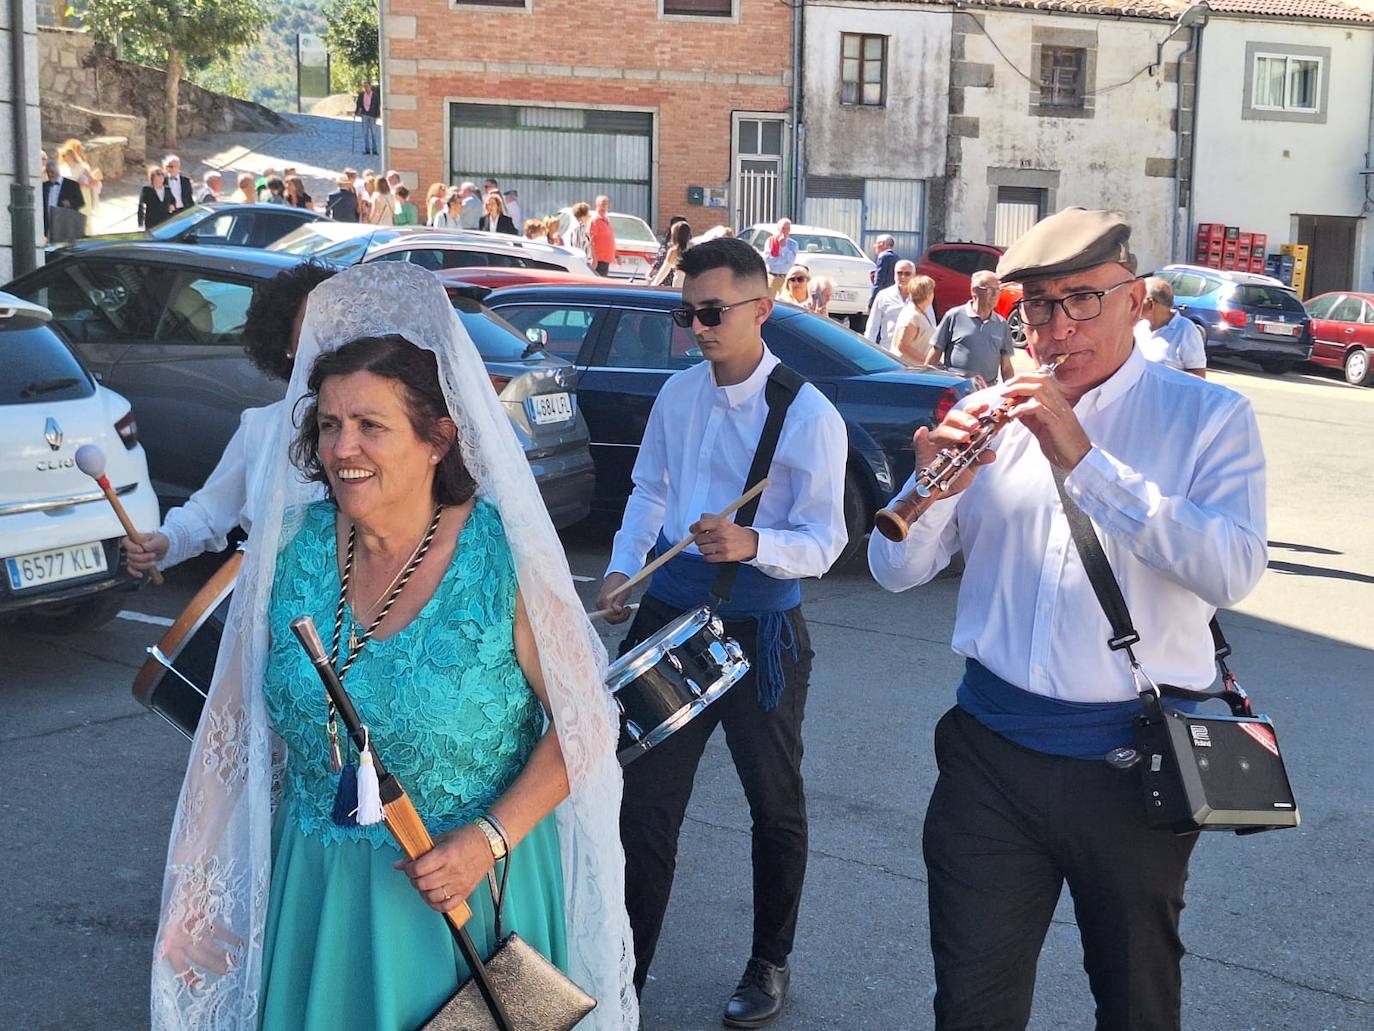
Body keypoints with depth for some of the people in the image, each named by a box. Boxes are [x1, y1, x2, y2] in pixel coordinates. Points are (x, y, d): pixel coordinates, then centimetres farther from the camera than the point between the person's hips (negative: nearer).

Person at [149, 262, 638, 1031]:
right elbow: (243, 721, 4)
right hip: (317, 886, 4)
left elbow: (582, 725, -12)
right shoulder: (293, 547, -6)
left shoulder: (504, 559, -18)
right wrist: (199, 888, 5)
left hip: (469, 884, -3)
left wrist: (491, 837, -22)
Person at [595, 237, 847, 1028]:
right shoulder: (677, 393, 2)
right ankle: (628, 967, 22)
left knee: (775, 805, 14)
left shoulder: (808, 415, -15)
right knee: (645, 794, 8)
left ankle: (770, 965, 36)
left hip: (760, 628, -4)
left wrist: (749, 543, -35)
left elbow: (824, 541, -17)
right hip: (672, 608, 4)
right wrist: (622, 568, -1)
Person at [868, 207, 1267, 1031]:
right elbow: (896, 571, 3)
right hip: (992, 750, 2)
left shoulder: (1209, 417, -4)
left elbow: (1232, 572, -21)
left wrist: (1083, 461, -25)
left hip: (1132, 756, -1)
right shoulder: (988, 416, 5)